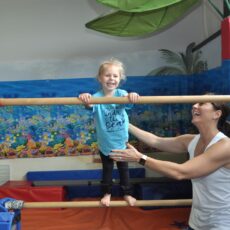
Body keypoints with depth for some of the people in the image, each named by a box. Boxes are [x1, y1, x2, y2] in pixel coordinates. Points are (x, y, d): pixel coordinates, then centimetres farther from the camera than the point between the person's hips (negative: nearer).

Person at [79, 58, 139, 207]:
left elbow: (128, 100, -36)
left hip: (122, 141, 1)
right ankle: (107, 193, 40)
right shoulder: (97, 97, -19)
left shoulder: (121, 94, -15)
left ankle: (127, 193, 38)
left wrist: (132, 96, -60)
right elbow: (90, 105, -40)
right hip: (105, 143, -1)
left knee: (124, 169, 19)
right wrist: (86, 99, -63)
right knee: (107, 170, 20)